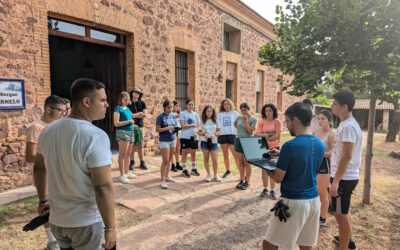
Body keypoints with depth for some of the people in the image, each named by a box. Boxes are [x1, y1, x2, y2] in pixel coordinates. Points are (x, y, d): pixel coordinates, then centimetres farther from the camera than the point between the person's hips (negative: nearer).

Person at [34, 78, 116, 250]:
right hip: (86, 221, -6)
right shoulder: (96, 136, -25)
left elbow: (39, 168, 11)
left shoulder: (49, 130, -2)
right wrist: (110, 228, -16)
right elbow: (103, 188, -26)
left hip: (57, 219, 6)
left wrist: (43, 199, 25)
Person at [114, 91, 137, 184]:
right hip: (122, 132, -8)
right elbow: (116, 123, -12)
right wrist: (129, 121, -13)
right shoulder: (118, 108, -5)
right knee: (122, 154, -5)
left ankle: (127, 172, 23)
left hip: (131, 132, 8)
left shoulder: (127, 108, 17)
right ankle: (122, 175, 0)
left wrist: (133, 125, 9)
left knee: (128, 154, 12)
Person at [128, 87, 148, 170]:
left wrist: (134, 115, -4)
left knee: (140, 145, 5)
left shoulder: (142, 103, 10)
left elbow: (145, 115, 1)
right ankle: (132, 162, 8)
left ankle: (142, 162, 12)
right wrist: (139, 113, -4)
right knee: (132, 145, -1)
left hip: (140, 126, 1)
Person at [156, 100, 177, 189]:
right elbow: (157, 129, -12)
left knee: (169, 160, 13)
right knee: (165, 161, -7)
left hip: (173, 140, 6)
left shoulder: (173, 116, 9)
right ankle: (162, 180, -1)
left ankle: (166, 176, 27)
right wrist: (168, 128, -22)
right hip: (164, 141, -6)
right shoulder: (160, 117, -9)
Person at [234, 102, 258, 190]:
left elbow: (250, 131, -15)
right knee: (240, 162, 10)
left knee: (247, 163, 1)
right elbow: (235, 123, 28)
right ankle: (242, 180, 22)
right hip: (238, 140, 4)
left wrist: (246, 120, -16)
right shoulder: (239, 117, 6)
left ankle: (247, 182, 12)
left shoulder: (254, 119, -6)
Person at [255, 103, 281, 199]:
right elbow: (258, 134, -5)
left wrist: (265, 137, -14)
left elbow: (277, 136, -11)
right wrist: (268, 135, -16)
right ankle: (265, 189, 22)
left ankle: (272, 190, 15)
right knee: (264, 169, 8)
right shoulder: (261, 121, 2)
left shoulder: (277, 122, -3)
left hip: (274, 147, -2)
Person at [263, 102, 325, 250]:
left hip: (294, 202, -7)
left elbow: (278, 178, -13)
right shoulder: (320, 145, 3)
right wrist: (282, 154, 16)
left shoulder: (290, 146, -20)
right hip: (314, 200, 8)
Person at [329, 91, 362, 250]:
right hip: (346, 176, 10)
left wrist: (336, 181, -25)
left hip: (344, 178, -10)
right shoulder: (347, 124, 10)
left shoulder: (348, 126, -21)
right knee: (344, 212, 25)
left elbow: (347, 156, -25)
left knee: (341, 214, 2)